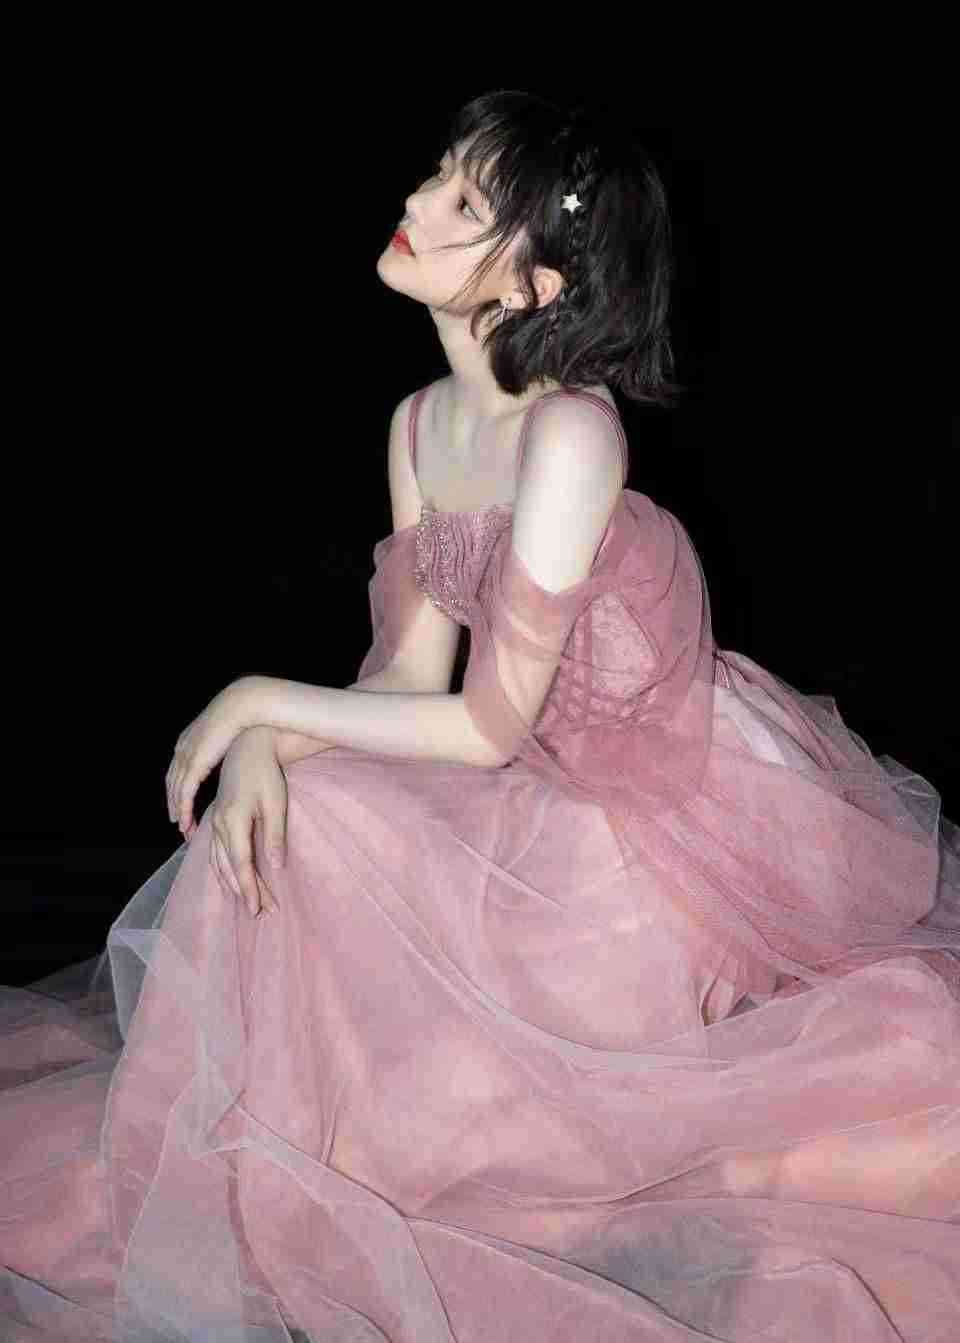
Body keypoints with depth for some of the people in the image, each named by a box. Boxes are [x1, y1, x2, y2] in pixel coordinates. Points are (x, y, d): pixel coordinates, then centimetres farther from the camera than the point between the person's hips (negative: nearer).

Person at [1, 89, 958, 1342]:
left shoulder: (569, 431, -27)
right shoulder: (421, 422, -1)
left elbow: (487, 727, -23)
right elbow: (410, 669, -1)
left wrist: (263, 700, -13)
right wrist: (264, 742, -19)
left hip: (684, 828, -7)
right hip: (562, 795, 8)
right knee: (287, 817, -3)